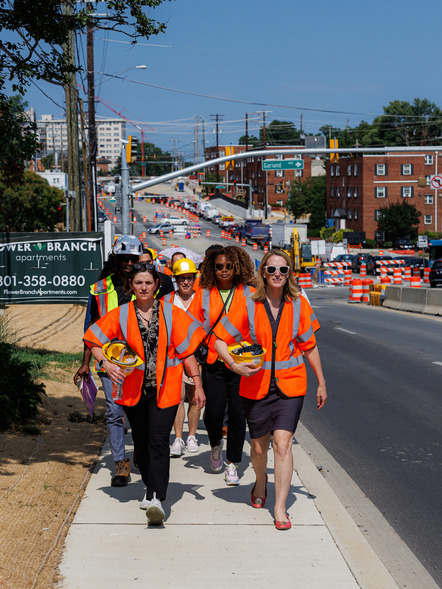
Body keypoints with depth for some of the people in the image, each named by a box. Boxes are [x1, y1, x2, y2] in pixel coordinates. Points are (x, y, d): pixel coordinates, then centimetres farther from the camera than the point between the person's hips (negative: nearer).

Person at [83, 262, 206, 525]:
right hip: (133, 388, 3)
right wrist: (106, 363, -9)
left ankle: (156, 498, -18)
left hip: (165, 388, -3)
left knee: (158, 441, -13)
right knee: (141, 442, 12)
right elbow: (94, 341, 9)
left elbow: (187, 350, 2)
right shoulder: (120, 315, 3)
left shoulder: (171, 313, 0)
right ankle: (151, 486, 33)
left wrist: (198, 385, 0)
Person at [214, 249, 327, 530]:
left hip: (290, 385, 0)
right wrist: (234, 365, -19)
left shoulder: (299, 304, 0)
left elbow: (309, 346, 10)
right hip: (256, 385, 0)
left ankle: (280, 508, -6)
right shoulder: (249, 304, -6)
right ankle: (261, 483, 44)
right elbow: (220, 339, -2)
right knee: (259, 446, 12)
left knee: (283, 444, -12)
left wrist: (321, 383, 13)